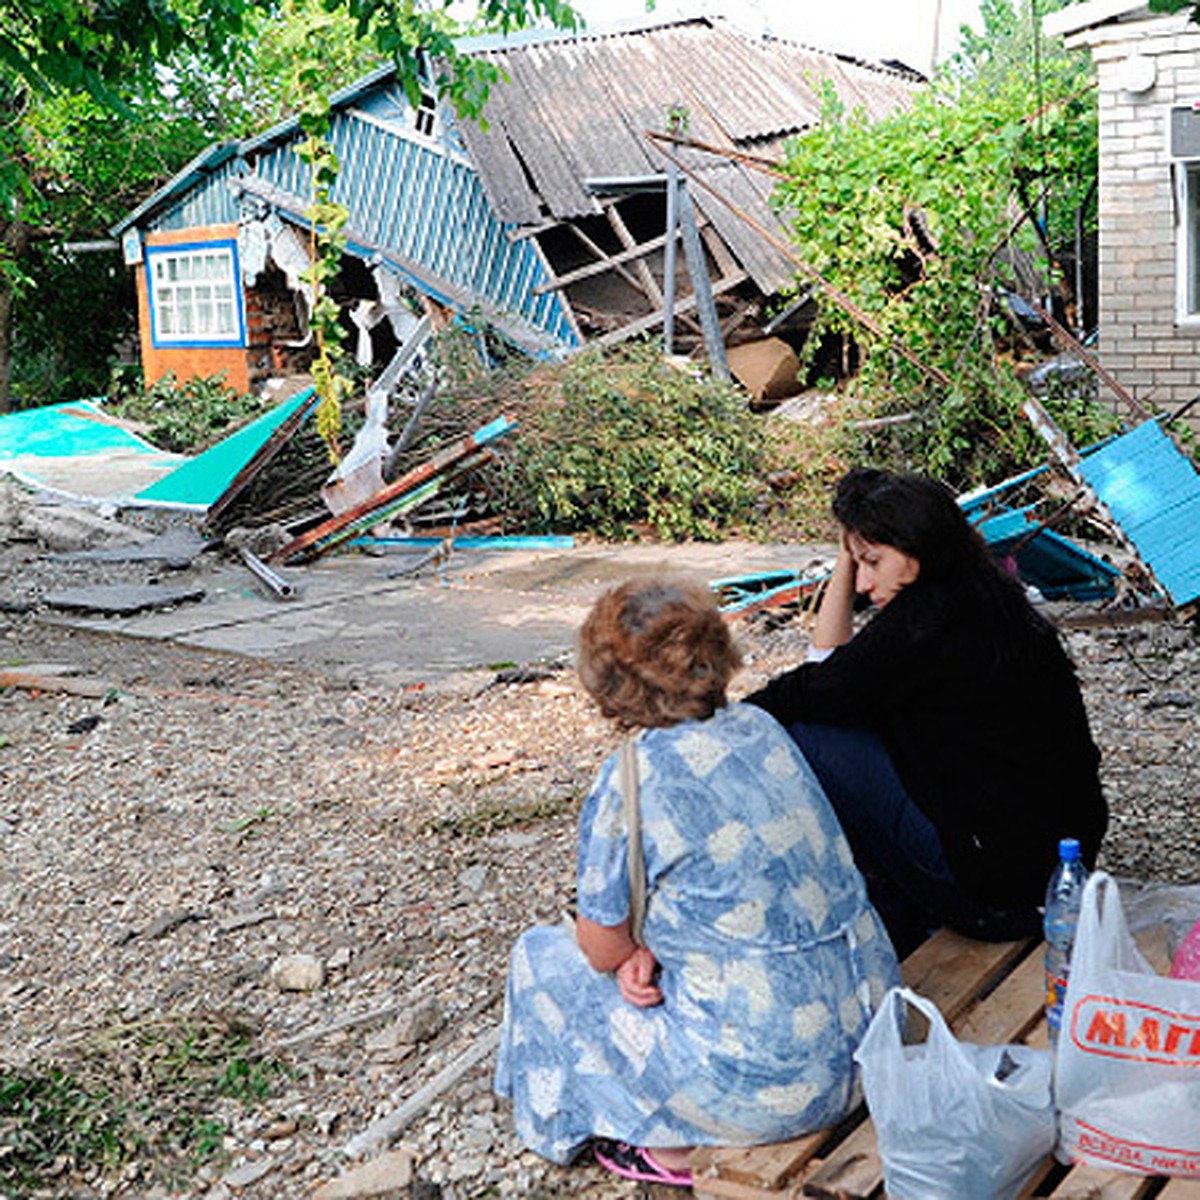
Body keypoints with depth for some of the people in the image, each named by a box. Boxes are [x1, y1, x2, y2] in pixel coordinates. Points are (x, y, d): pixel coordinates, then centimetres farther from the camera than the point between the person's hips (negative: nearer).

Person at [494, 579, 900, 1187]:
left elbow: (602, 948, -4)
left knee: (542, 956, 12)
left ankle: (671, 1147, 22)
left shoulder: (632, 780, -17)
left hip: (772, 1082, -7)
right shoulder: (761, 729, 4)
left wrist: (635, 949, 18)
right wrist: (651, 946, 3)